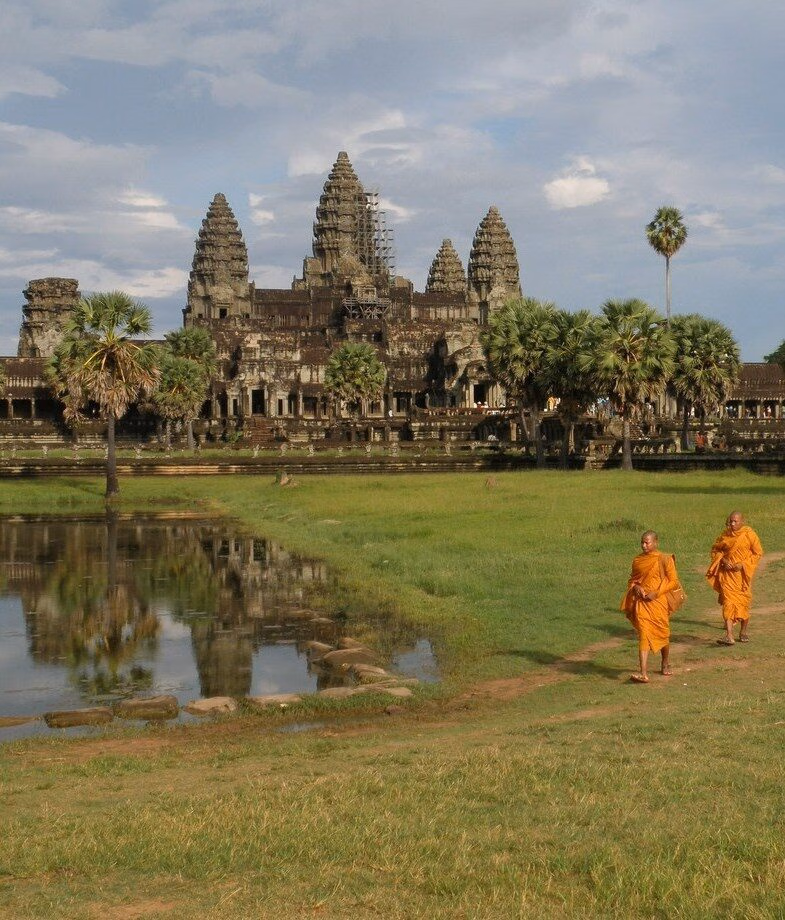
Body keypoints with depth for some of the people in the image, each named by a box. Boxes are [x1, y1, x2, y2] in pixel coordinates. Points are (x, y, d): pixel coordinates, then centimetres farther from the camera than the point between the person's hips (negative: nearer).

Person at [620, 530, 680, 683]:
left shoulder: (664, 559, -4)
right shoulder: (638, 560, 7)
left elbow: (674, 582, -4)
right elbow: (632, 579, 19)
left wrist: (656, 592, -14)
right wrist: (635, 587, -4)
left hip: (658, 601, -2)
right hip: (641, 602, 2)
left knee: (663, 634, 12)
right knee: (643, 634, -11)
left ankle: (666, 665, 39)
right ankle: (643, 673, -19)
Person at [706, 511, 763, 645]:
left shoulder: (749, 534, -6)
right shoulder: (725, 534, 1)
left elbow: (758, 553, -2)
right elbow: (715, 549, 12)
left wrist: (743, 564, -13)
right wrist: (723, 561, -7)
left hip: (743, 573, -1)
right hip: (727, 573, 1)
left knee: (743, 603, 8)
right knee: (728, 603, -10)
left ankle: (743, 632, 28)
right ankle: (729, 636, -17)